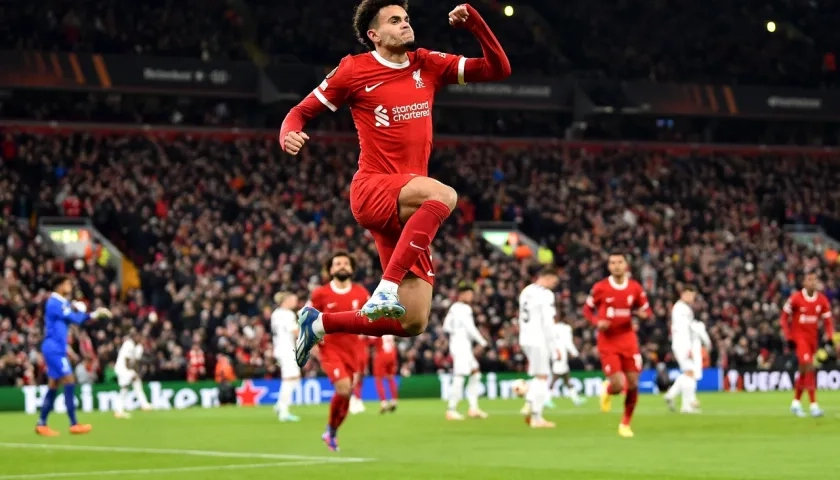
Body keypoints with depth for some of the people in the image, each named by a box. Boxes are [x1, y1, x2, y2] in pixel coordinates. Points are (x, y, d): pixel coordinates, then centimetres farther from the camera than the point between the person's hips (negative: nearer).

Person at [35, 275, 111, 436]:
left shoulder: (58, 303, 17)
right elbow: (76, 319, -17)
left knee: (53, 386, 10)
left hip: (55, 349, 10)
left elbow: (76, 318, 20)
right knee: (69, 382, -12)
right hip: (54, 349, -10)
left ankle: (41, 424, 11)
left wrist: (95, 314, 8)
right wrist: (82, 310, 4)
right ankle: (74, 425, -14)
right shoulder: (56, 303, -15)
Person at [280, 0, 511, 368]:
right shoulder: (354, 69, 1)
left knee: (413, 323, 1)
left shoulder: (427, 66, 13)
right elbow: (302, 111, 8)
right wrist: (289, 135, -15)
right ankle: (386, 288, -37)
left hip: (407, 210, 6)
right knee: (443, 195, -38)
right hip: (372, 191, -6)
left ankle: (320, 323, 20)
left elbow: (498, 69, 12)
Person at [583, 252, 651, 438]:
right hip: (607, 341, -3)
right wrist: (597, 322, -14)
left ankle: (626, 423, 20)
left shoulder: (635, 288, 0)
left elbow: (645, 310, 11)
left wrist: (642, 313, -14)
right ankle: (607, 389, 28)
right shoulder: (600, 288, -6)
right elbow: (587, 309, 6)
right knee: (618, 386, -12)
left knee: (633, 385, 0)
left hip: (628, 340, 3)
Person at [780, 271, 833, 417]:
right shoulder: (795, 298, -11)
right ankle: (813, 404, -21)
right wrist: (788, 338, -10)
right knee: (809, 367, -20)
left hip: (813, 338, 5)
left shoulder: (822, 300, 0)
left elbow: (828, 321, 8)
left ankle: (796, 403, 28)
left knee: (804, 371, 14)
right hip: (799, 337, -5)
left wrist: (829, 337, -6)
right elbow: (784, 318, -4)